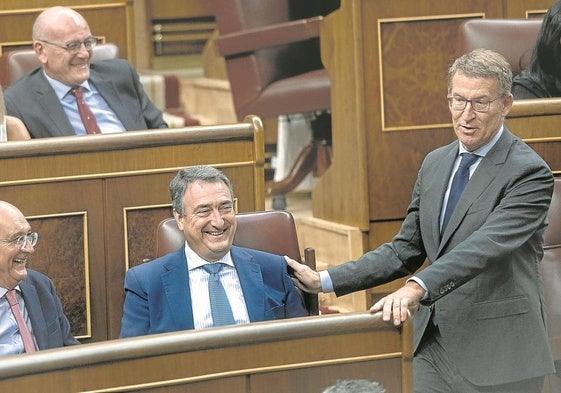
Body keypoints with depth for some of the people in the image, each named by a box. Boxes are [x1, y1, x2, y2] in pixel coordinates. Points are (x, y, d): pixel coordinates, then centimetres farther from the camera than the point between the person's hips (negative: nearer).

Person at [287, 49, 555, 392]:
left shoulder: (529, 172, -11)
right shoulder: (435, 164, 13)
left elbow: (482, 248, -25)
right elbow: (404, 252, 16)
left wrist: (417, 288, -38)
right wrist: (325, 281, 6)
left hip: (500, 360, -6)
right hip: (433, 352, 6)